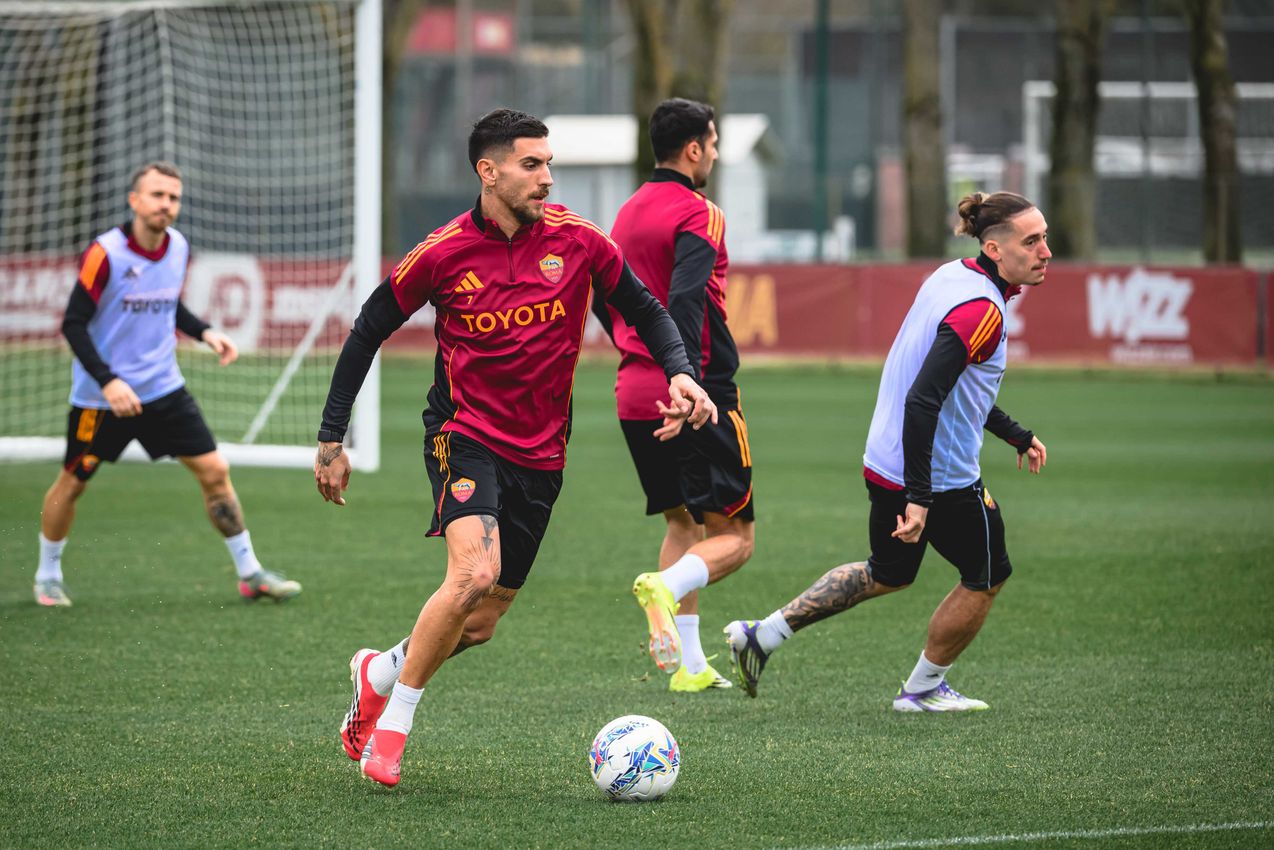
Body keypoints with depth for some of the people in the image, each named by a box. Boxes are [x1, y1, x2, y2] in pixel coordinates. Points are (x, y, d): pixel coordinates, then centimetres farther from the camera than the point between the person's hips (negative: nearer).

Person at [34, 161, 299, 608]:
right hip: (101, 395, -5)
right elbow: (73, 324, -17)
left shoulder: (179, 248, 0)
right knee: (72, 482, 7)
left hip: (164, 387, 5)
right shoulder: (105, 253, -19)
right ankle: (47, 576, 28)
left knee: (214, 470, -2)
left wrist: (204, 332, -1)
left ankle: (250, 572, 7)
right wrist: (108, 382, -27)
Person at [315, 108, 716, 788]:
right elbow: (368, 330, 2)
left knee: (482, 623, 7)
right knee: (475, 573, -27)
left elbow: (645, 310, 8)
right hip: (465, 433, -4)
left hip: (541, 453, 4)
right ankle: (392, 726, -11)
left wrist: (680, 373, -11)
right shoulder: (444, 253, -9)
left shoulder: (576, 239, -4)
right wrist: (332, 439, 1)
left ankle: (381, 672, 36)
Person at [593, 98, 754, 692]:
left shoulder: (628, 212, 14)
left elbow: (601, 298, 22)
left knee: (682, 524, 17)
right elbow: (685, 300, -25)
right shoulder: (697, 214, -12)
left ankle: (690, 666, 11)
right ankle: (666, 588, -30)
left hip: (634, 394, 8)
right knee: (735, 536, -1)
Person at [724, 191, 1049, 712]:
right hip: (943, 479, -9)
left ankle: (763, 634, 23)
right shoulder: (981, 311, -24)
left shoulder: (952, 276, 6)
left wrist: (1016, 435, 28)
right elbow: (921, 402, -32)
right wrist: (918, 499, -33)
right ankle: (923, 688, 30)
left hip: (885, 466, 9)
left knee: (888, 575, 27)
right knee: (985, 578, 15)